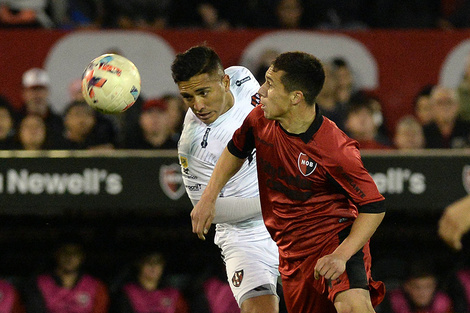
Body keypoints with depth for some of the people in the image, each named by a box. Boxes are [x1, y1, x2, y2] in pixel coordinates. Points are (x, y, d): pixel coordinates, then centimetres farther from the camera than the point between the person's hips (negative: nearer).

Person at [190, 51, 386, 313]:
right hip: (292, 249, 7)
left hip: (337, 236, -7)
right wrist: (209, 197, 9)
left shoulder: (336, 151, -26)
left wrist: (341, 255, -29)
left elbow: (374, 207, -19)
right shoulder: (260, 120, -6)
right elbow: (236, 151, 17)